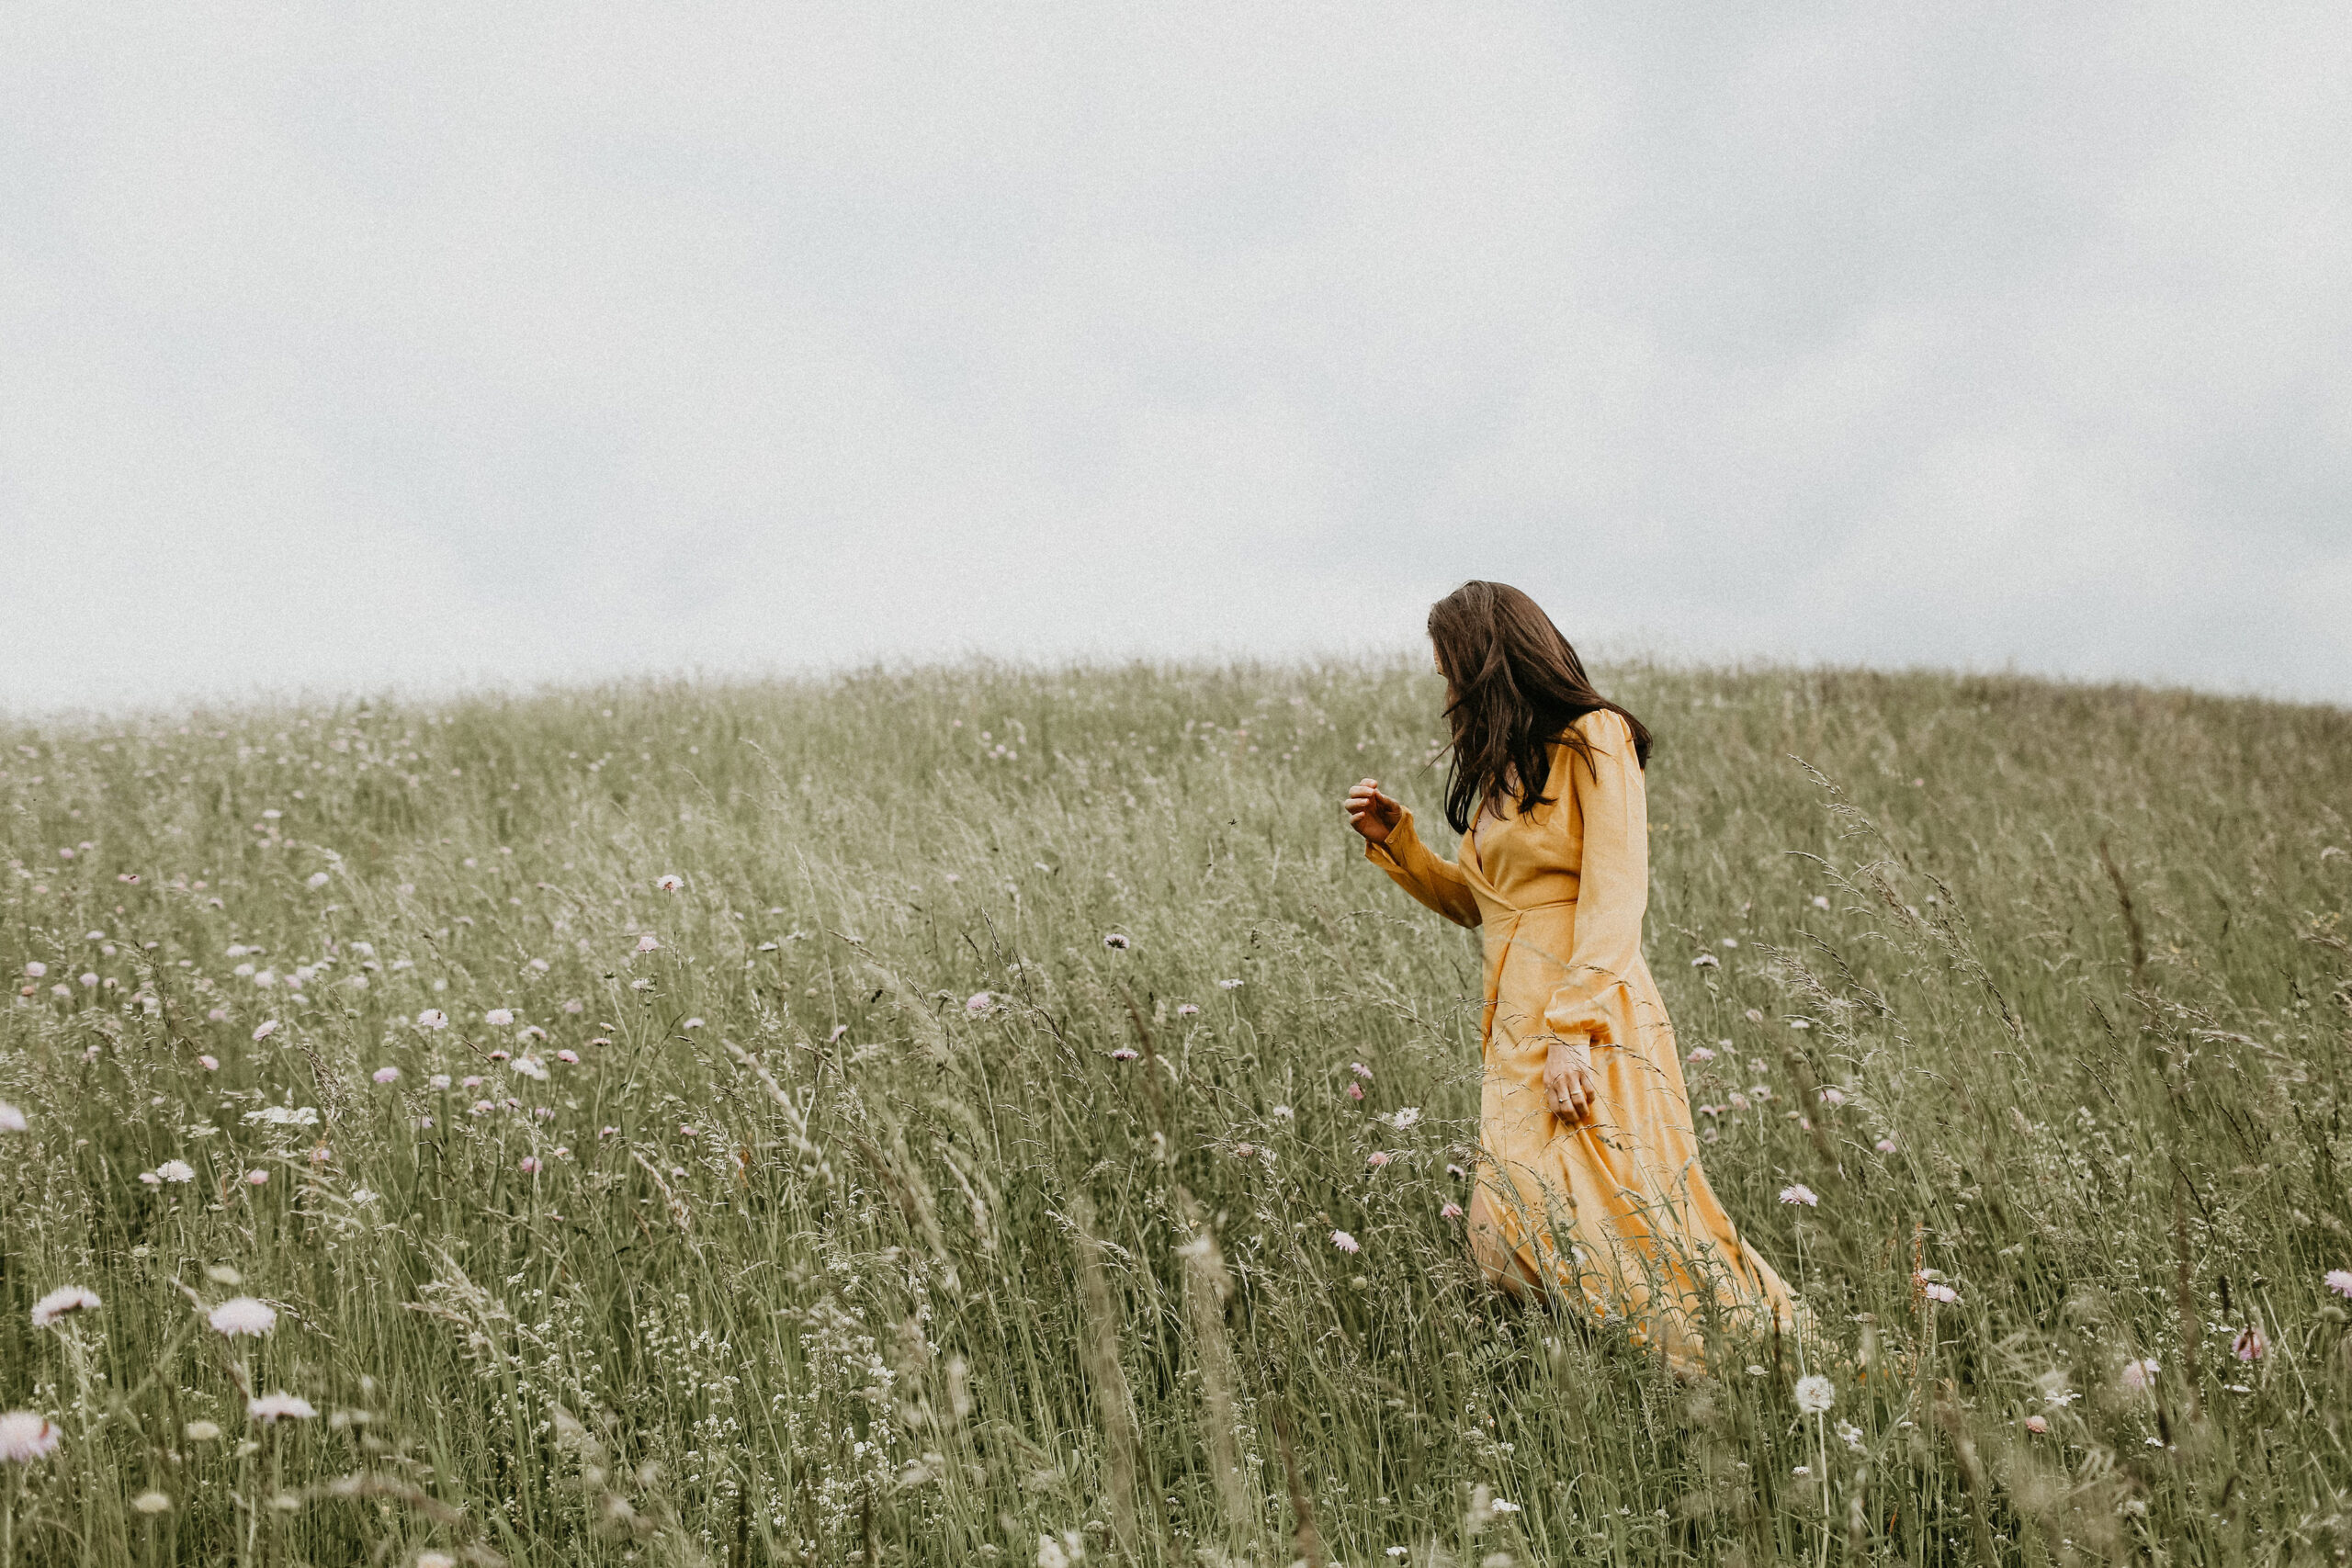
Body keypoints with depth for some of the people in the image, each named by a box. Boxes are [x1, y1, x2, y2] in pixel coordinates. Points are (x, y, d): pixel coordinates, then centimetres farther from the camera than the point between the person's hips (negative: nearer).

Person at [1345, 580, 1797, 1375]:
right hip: (1514, 1024, 8)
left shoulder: (1593, 740, -5)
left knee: (1604, 1214, -13)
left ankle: (1769, 1345, 1)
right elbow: (1471, 900, 27)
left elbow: (1615, 898, -13)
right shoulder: (1498, 761, 20)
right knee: (1512, 1231, 0)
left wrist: (1572, 1028, -20)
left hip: (1586, 1020, -8)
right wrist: (1391, 835, 15)